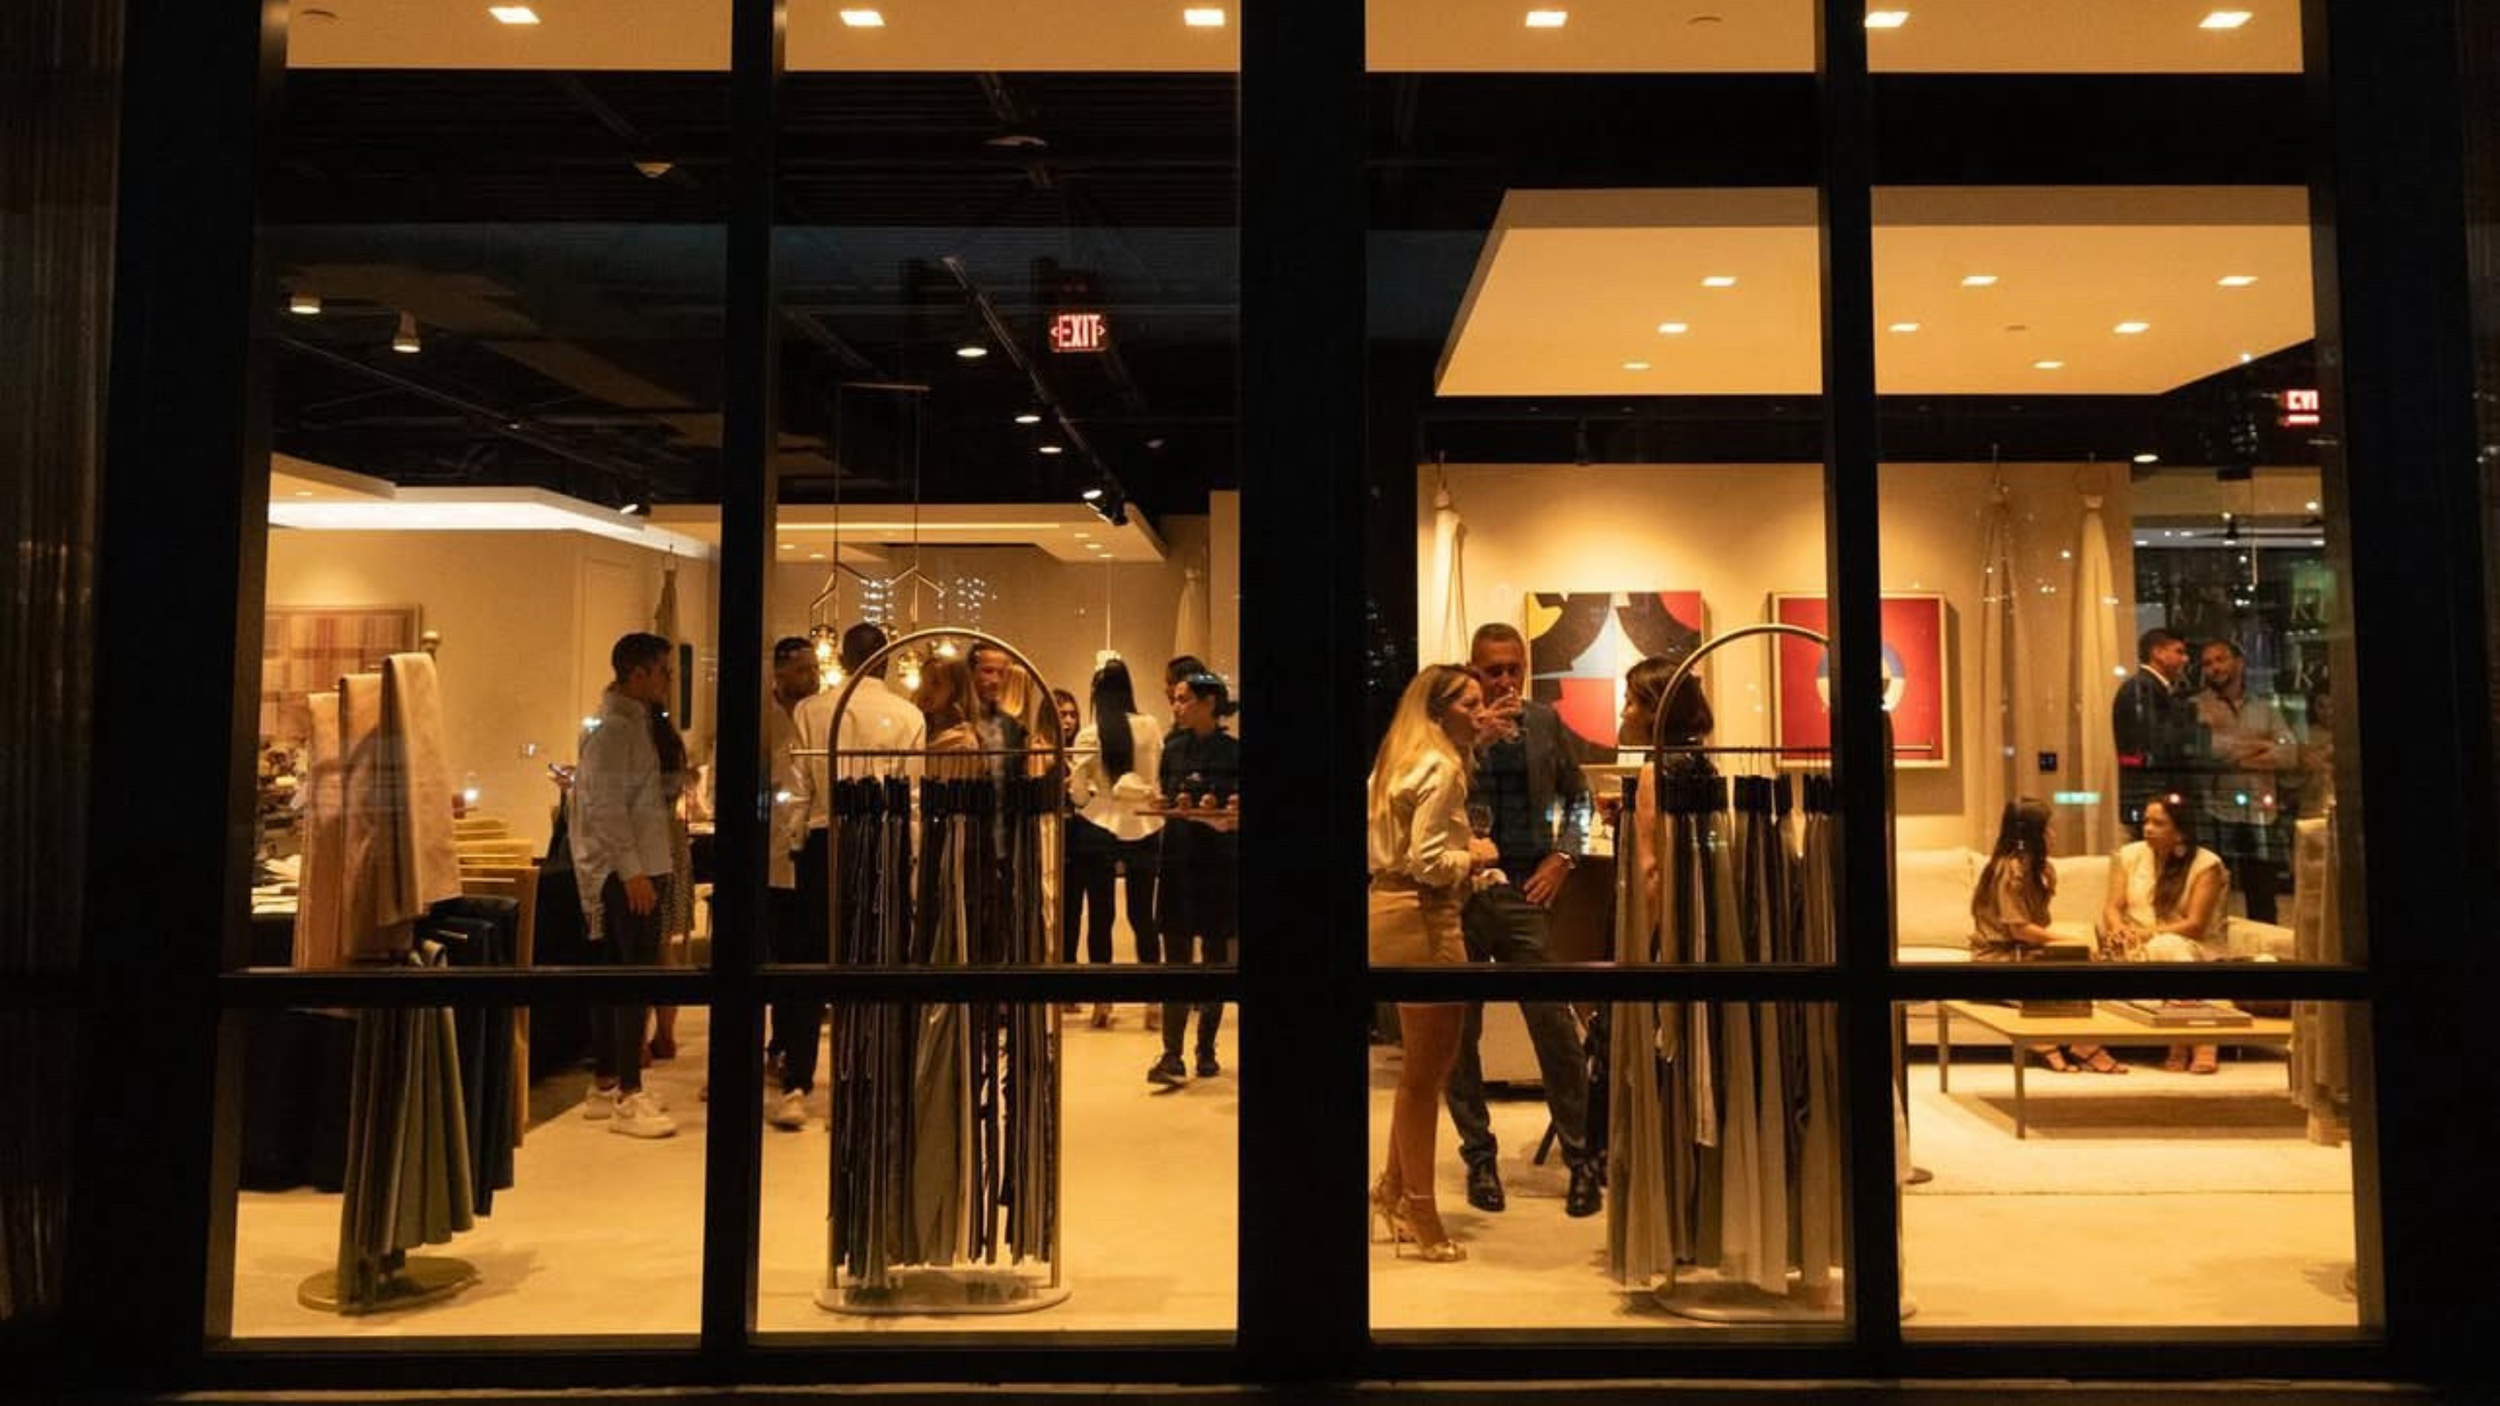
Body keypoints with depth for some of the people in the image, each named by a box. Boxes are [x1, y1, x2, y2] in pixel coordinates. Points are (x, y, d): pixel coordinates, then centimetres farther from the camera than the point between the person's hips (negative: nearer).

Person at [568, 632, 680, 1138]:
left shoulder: (634, 723, 16)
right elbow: (606, 807, -19)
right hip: (625, 873, -10)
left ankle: (605, 1086, 22)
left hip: (636, 869, 10)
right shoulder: (613, 727, -13)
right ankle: (627, 1098, -4)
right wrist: (632, 871, -21)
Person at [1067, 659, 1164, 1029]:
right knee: (1143, 916, 8)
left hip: (1100, 829, -1)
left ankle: (1103, 1002, 9)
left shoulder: (1088, 736, -7)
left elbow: (1078, 794, -7)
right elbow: (1160, 773, 1)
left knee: (1099, 917, 7)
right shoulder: (1150, 727, -5)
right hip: (1144, 829, 1)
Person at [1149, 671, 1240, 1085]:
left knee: (1215, 957, 7)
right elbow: (1162, 799, 14)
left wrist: (1221, 811, -23)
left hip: (1220, 863, -3)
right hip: (1178, 860, 3)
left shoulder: (1232, 751, -3)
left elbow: (1236, 810, -3)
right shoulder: (1173, 748, 9)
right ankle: (1172, 1055, -3)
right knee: (1176, 960, -2)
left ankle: (1206, 1050, 19)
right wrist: (1168, 802, -8)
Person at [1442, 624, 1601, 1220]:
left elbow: (1576, 795, 18)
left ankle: (1580, 1158, 11)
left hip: (1524, 890, 1)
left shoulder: (1544, 720, 7)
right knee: (1459, 1033, 6)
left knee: (1556, 1027, -2)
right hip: (1459, 890, -1)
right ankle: (1479, 1155, 20)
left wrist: (1562, 857, 5)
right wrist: (1478, 738, -20)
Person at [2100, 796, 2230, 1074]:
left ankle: (2182, 1044, -32)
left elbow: (2195, 924, -11)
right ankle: (2199, 1041, -30)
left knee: (2167, 947, -37)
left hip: (2194, 950, -2)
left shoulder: (2205, 864, -4)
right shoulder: (2130, 855, 8)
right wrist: (2119, 929, -21)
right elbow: (2112, 906, 2)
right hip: (2140, 949, 2)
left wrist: (2150, 934, -23)